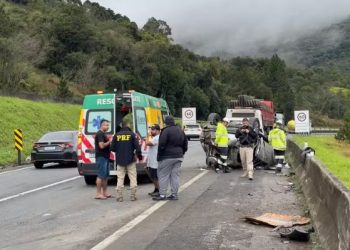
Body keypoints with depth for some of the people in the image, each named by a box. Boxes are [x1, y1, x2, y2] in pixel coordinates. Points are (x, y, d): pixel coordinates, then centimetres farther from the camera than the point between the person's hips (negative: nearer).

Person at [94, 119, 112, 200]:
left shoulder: (103, 134, 17)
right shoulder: (100, 134, -14)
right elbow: (101, 146, -22)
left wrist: (110, 142, 11)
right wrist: (109, 141, -14)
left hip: (105, 157, 10)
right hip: (101, 157, -10)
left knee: (106, 175, 13)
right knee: (101, 175, -7)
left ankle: (104, 192, 19)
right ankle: (98, 194, -3)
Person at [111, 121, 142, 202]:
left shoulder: (116, 135, 1)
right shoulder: (132, 134, -5)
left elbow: (112, 148, 1)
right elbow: (137, 146, -11)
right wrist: (139, 155, 5)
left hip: (120, 160, 2)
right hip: (130, 160, -2)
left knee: (120, 178, 7)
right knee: (133, 178, 6)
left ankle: (119, 197, 4)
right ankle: (133, 196, 5)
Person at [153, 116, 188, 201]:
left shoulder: (166, 131, -14)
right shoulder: (180, 131, 12)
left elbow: (162, 145, -16)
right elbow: (185, 144, 18)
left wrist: (159, 156, -7)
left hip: (167, 157, -7)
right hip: (179, 157, 7)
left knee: (163, 175, 1)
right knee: (175, 175, 9)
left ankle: (162, 195, 1)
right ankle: (174, 194, 12)